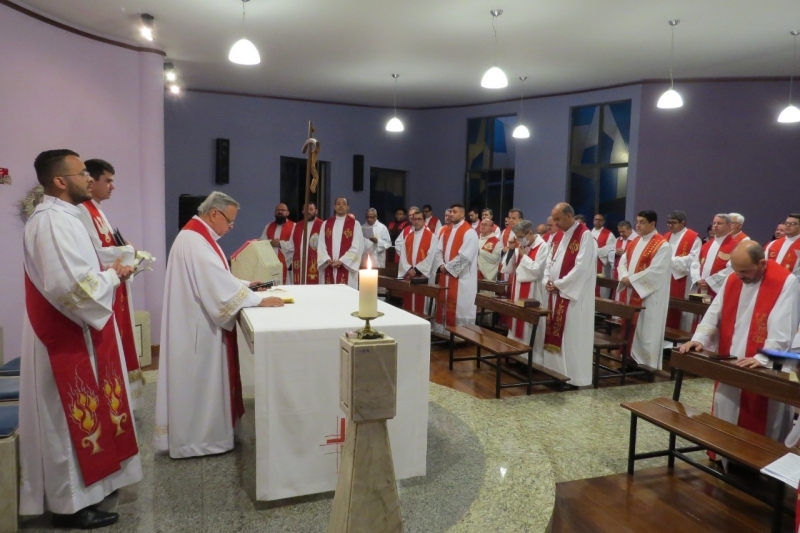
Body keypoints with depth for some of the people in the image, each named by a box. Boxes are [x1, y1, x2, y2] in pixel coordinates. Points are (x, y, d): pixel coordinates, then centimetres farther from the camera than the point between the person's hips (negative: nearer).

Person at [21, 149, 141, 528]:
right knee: (72, 417, 1)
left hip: (73, 333, 10)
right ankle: (69, 503, 16)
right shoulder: (52, 222, -22)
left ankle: (81, 484, 34)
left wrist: (107, 270, 4)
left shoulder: (61, 216, 11)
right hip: (68, 338, -10)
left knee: (79, 413, 19)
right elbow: (71, 287, -30)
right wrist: (111, 276, -14)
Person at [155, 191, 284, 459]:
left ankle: (199, 433, 31)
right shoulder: (194, 241, -23)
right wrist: (259, 300, -23)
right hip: (199, 326, -11)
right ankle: (197, 438, 17)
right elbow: (219, 284, -28)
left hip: (202, 323, 11)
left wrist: (245, 284, 6)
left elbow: (215, 279, 17)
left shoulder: (198, 237, 12)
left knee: (203, 380, 18)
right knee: (201, 381, 2)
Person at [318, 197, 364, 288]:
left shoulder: (355, 224, 1)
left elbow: (356, 247, -6)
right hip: (329, 268, 3)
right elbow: (321, 245, 7)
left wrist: (341, 261, -13)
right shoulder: (326, 224, 11)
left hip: (347, 267, -3)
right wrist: (327, 259, -10)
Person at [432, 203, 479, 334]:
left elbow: (465, 256, -19)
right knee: (444, 306, 12)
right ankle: (444, 333, 22)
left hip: (461, 278, -7)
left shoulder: (469, 232, -11)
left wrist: (448, 267, -15)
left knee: (460, 307, -3)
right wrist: (441, 266, -8)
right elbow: (438, 250, 10)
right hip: (446, 275, 8)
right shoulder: (446, 230, 13)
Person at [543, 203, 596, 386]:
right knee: (555, 333, 11)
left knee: (572, 335, -2)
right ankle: (557, 371, 20)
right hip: (556, 292, 8)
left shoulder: (585, 235, -12)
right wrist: (547, 280, -2)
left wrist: (559, 284, -15)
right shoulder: (558, 236, 13)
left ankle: (574, 376, 7)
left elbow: (582, 267, -19)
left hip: (574, 294, -8)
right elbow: (550, 261, 16)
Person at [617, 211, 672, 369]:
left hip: (650, 297, -7)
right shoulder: (635, 242, 12)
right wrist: (624, 277, -10)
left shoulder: (663, 245, -12)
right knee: (632, 329, 12)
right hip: (633, 294, 8)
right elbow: (623, 261, 11)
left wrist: (631, 280, -18)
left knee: (646, 331, -1)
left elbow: (655, 272, -21)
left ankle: (647, 366, 9)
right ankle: (633, 359, 23)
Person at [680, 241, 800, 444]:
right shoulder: (732, 280, 6)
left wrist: (763, 359, -28)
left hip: (764, 371, -6)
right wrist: (699, 339, -6)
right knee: (726, 418, 15)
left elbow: (782, 329, -19)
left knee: (758, 428, 4)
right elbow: (714, 313, 7)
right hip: (729, 366, 6)